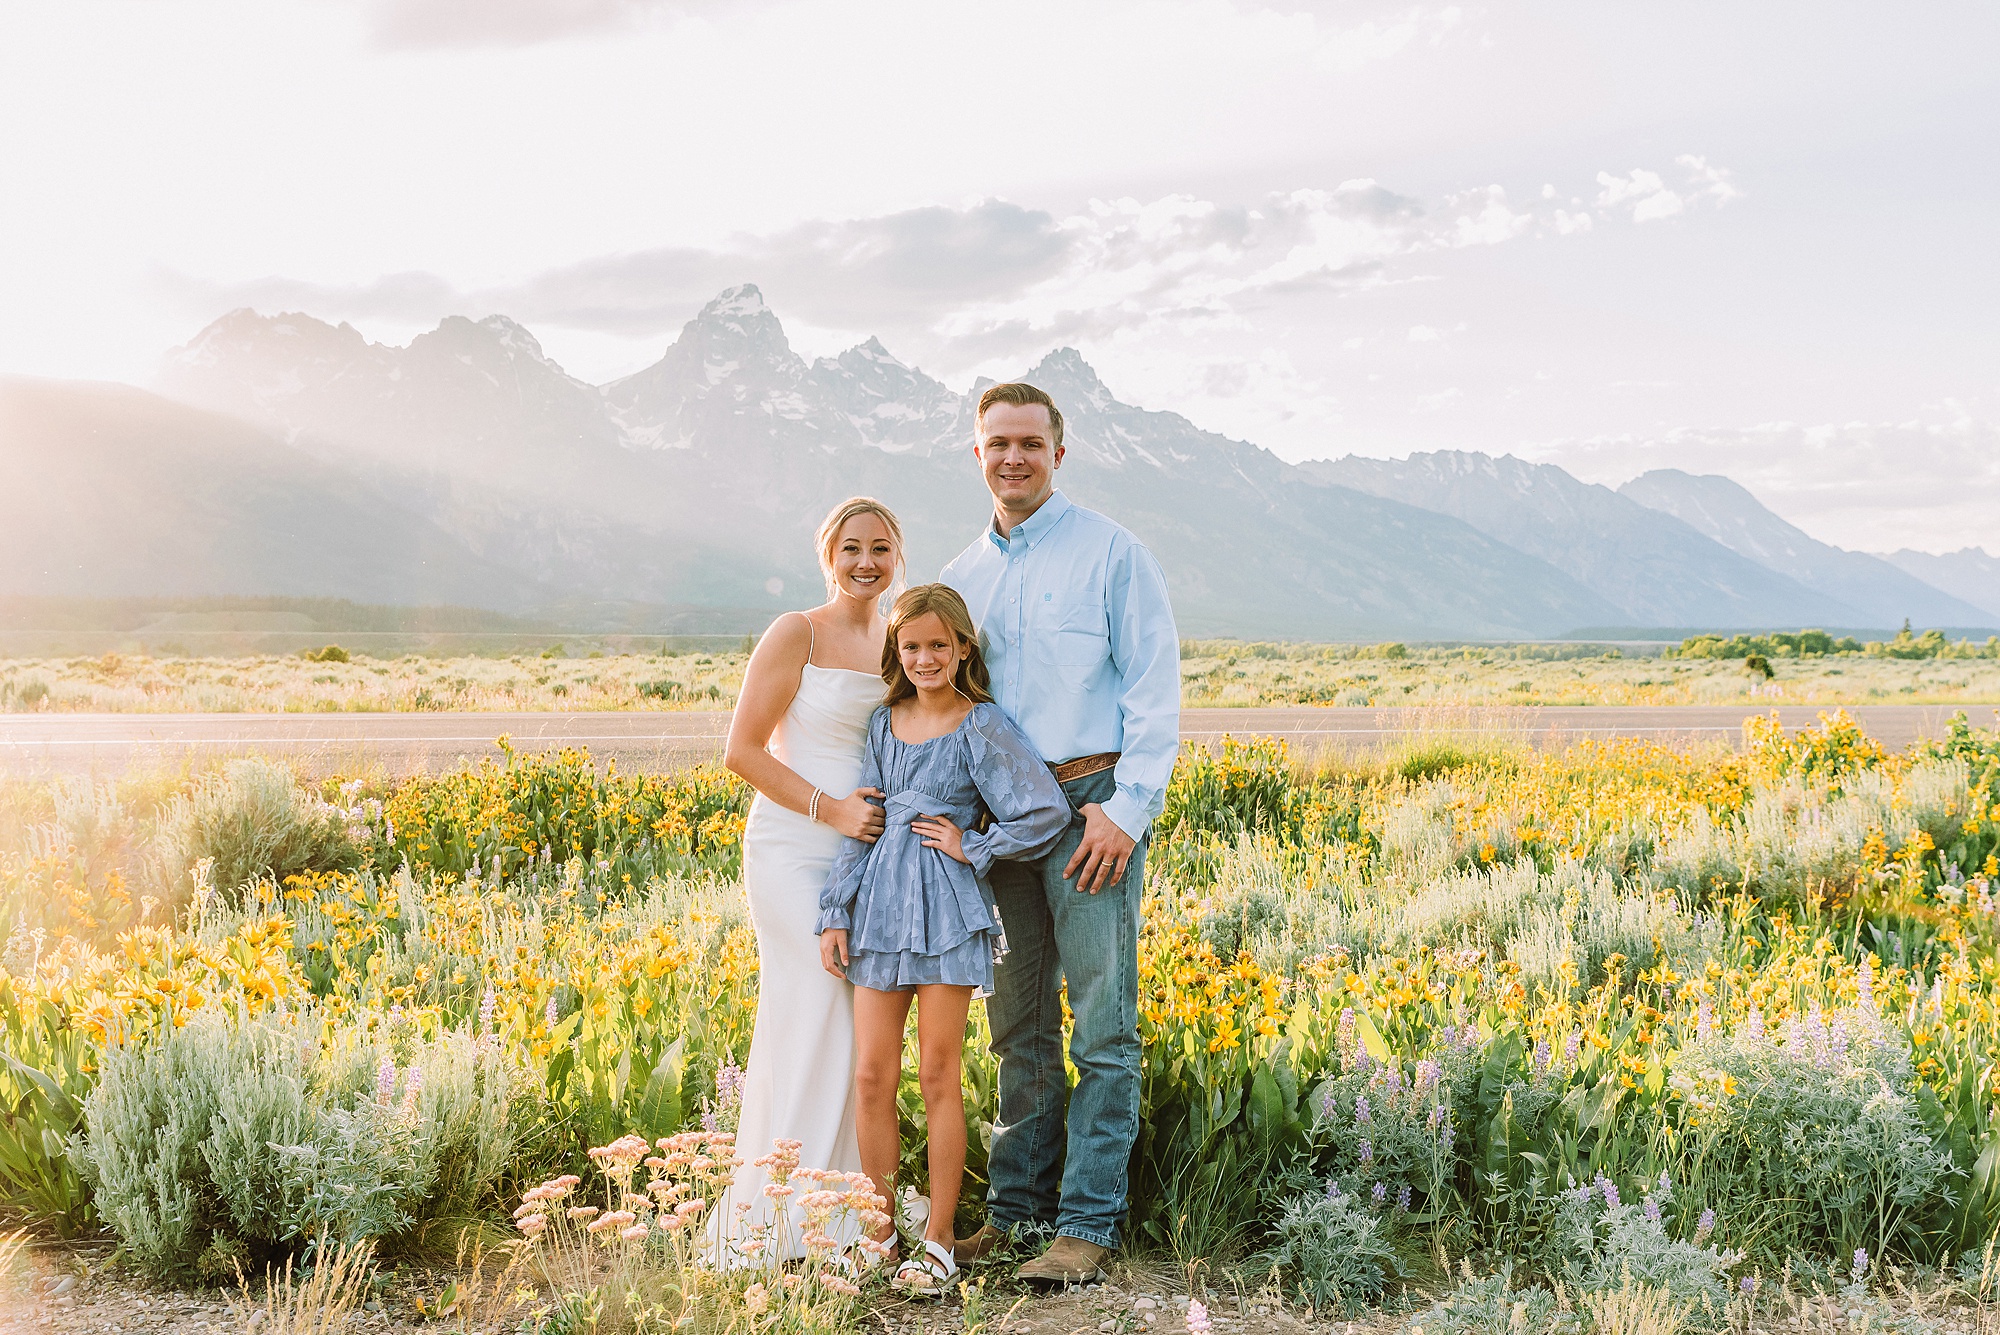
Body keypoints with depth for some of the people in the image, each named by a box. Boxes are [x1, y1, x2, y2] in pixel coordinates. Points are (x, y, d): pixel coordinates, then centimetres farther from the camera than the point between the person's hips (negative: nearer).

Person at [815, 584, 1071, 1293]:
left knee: (937, 1075, 1)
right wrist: (835, 913, 6)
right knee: (871, 1074, 3)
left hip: (947, 910, -4)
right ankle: (880, 1233, 15)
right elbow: (860, 823, 11)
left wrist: (973, 849, -7)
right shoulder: (883, 722, 10)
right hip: (879, 906, 4)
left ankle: (938, 1242, 11)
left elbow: (1048, 812, -10)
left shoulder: (983, 727, -5)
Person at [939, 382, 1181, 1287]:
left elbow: (1154, 690, -6)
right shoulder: (961, 578, 15)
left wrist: (1127, 808, -14)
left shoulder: (1112, 553, -2)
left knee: (1102, 1025, -3)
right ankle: (1016, 1207, 19)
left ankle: (1088, 1223, 2)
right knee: (1019, 1024, 11)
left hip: (1090, 804, -5)